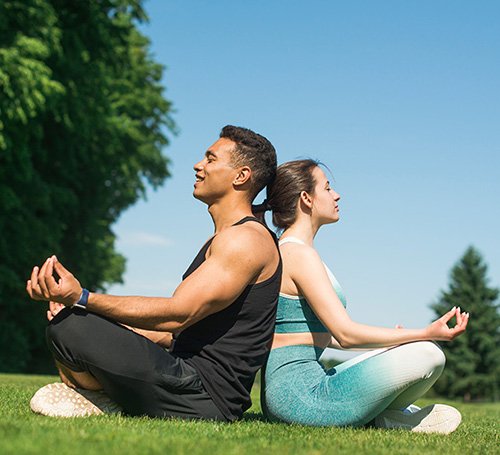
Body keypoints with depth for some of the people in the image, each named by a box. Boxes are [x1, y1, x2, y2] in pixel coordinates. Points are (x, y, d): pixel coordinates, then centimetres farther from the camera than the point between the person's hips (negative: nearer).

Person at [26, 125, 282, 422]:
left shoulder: (246, 240, -13)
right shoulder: (222, 241, 20)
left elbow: (177, 314, -21)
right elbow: (175, 329, 18)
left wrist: (82, 299, -24)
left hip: (206, 395, -11)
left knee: (68, 327, -22)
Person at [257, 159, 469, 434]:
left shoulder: (285, 252, 17)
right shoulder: (300, 254, -15)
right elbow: (346, 333, -20)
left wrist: (391, 339, 23)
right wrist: (427, 333, -17)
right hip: (301, 395, -11)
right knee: (427, 355, -15)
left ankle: (384, 413, 6)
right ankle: (387, 417, 5)